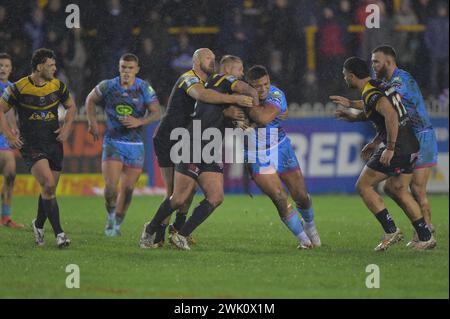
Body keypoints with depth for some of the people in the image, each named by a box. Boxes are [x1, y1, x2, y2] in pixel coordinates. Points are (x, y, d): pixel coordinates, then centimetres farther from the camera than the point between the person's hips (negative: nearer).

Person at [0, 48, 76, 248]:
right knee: (48, 185, -20)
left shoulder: (58, 86, 4)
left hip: (54, 143, 5)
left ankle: (38, 225, 34)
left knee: (49, 189, 9)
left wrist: (67, 127, 5)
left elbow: (71, 107, 20)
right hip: (30, 144, -5)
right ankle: (58, 233, -16)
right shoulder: (19, 88, -9)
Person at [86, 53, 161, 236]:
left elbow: (155, 113, -5)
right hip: (113, 143, -1)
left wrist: (139, 121, -22)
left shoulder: (144, 88, -4)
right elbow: (90, 100, 16)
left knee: (127, 189, 2)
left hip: (136, 145, 1)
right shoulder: (108, 86, -2)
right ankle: (110, 216, 12)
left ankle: (117, 223, 23)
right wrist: (92, 122, 6)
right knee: (110, 187, -15)